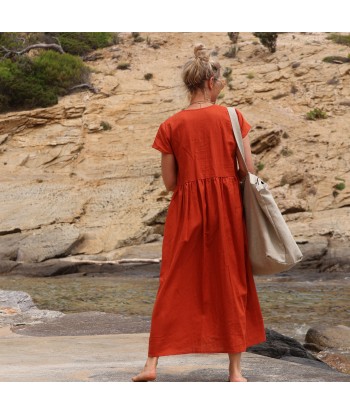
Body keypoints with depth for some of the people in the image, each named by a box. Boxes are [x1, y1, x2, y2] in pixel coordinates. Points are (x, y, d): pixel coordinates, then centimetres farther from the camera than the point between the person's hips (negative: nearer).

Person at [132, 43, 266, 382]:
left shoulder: (171, 126, -1)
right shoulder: (232, 117, -3)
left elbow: (169, 182, 0)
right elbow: (249, 170, -3)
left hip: (186, 209, 1)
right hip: (227, 207, 0)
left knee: (174, 285, 9)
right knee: (231, 284, 8)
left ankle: (152, 363, 9)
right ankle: (235, 369, 13)